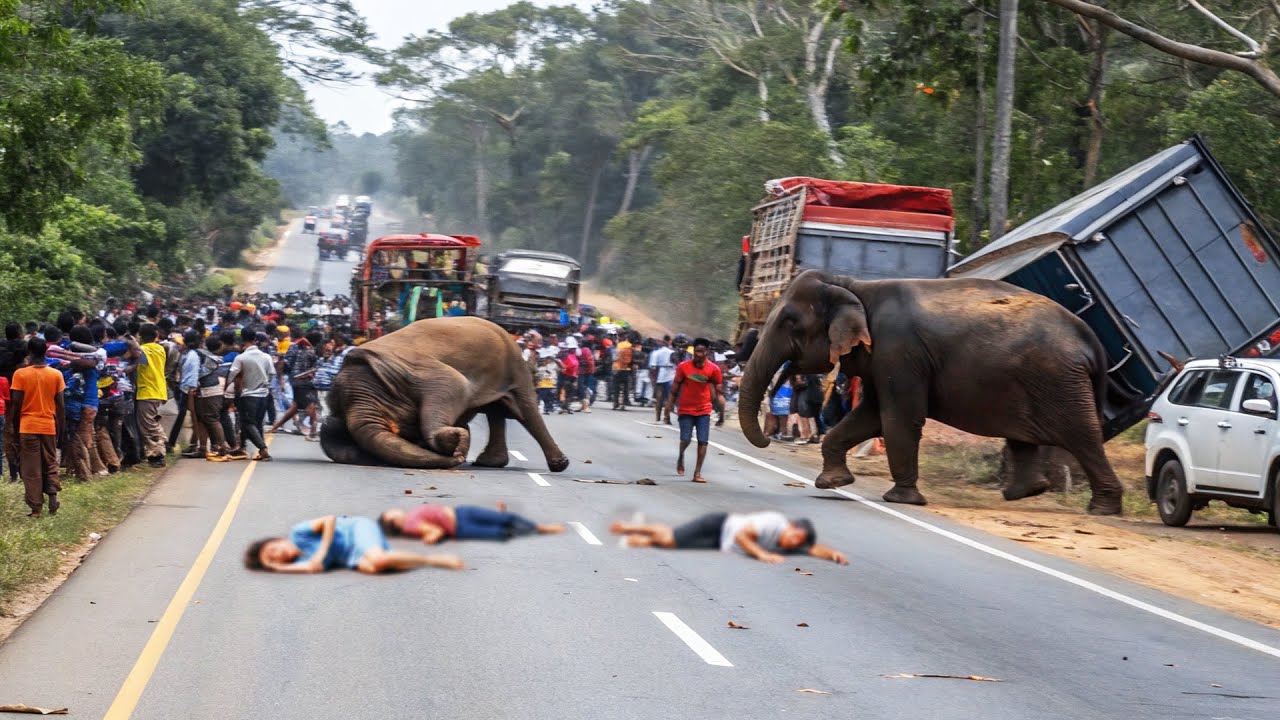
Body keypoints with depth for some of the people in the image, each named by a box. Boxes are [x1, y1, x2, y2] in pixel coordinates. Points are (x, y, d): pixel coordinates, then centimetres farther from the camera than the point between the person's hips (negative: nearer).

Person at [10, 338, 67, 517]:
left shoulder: (20, 374, -8)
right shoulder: (56, 375, -2)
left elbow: (16, 404, -7)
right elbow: (60, 405, 0)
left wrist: (14, 427, 5)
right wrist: (61, 428, 9)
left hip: (27, 427, -2)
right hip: (49, 427, 2)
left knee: (31, 469, 3)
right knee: (50, 464, 17)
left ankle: (36, 508, 2)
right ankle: (53, 496, 0)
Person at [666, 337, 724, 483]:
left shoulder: (713, 369, -5)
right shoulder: (684, 367, -6)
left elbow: (718, 388, 2)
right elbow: (675, 386, 2)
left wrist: (720, 397, -18)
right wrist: (670, 404, 2)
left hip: (704, 410, 1)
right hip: (686, 409, -1)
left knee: (703, 441, -6)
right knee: (685, 439, -4)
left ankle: (697, 473, 0)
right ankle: (681, 457, 31)